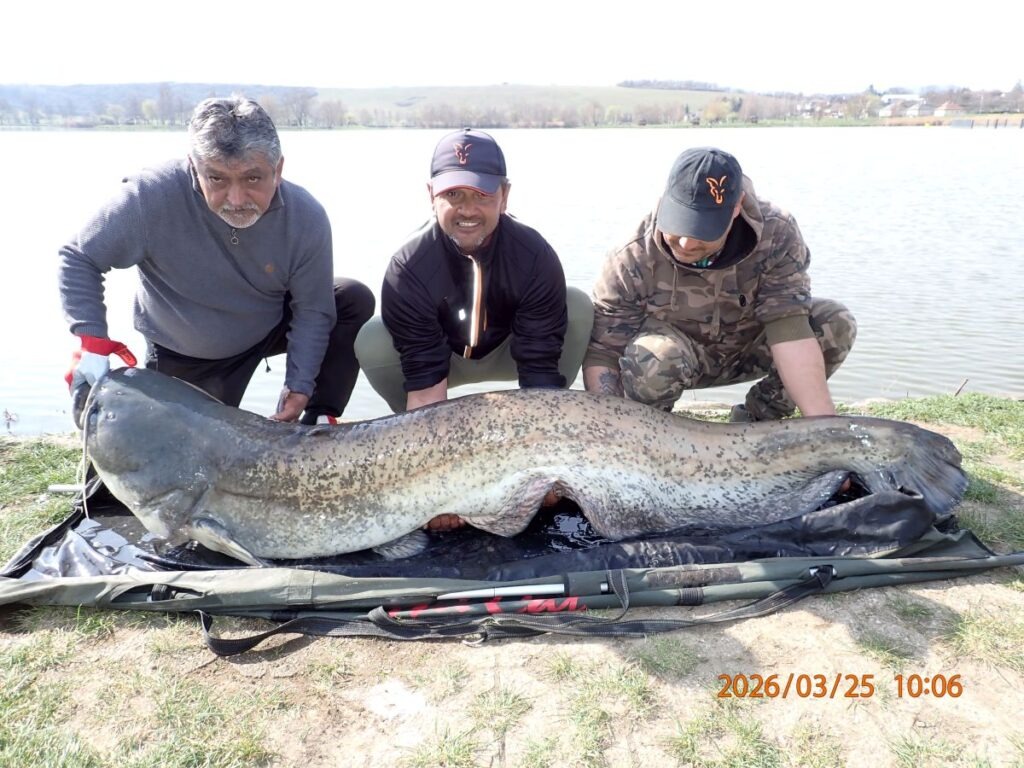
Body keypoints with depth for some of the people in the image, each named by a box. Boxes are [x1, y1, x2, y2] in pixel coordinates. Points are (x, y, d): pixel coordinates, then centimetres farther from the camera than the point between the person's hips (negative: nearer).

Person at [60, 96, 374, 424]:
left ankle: (319, 423, -7)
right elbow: (79, 259, -17)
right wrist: (93, 342, -27)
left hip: (270, 328, 1)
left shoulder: (306, 216, -25)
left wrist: (299, 387, -21)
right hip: (181, 358, -1)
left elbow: (311, 311, -17)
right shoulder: (152, 197, -31)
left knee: (355, 301, -17)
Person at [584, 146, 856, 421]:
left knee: (835, 324, -19)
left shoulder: (777, 236, -27)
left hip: (748, 348, 3)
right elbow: (603, 351, -25)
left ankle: (756, 420, -3)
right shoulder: (632, 261, -30)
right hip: (674, 357, -2)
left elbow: (789, 327, -32)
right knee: (652, 358, -37)